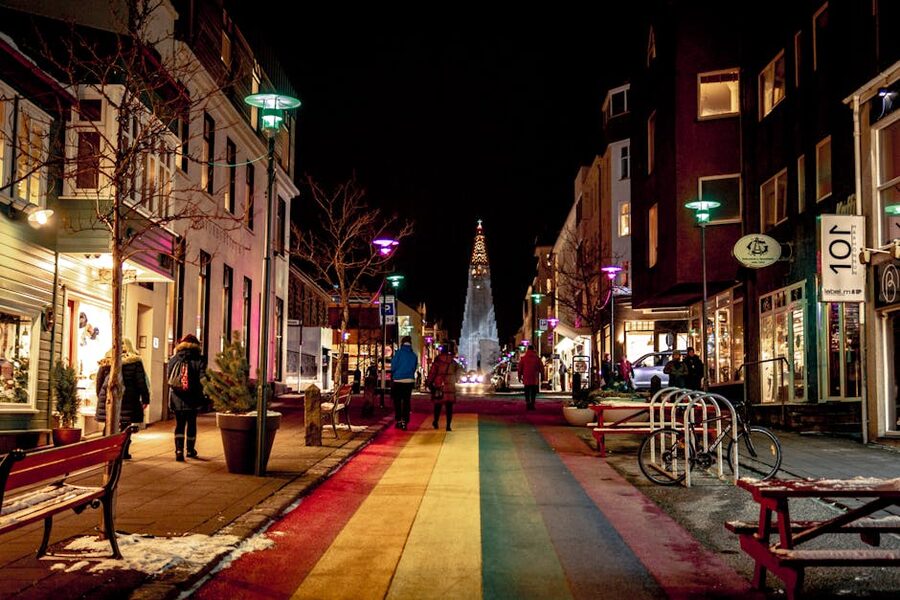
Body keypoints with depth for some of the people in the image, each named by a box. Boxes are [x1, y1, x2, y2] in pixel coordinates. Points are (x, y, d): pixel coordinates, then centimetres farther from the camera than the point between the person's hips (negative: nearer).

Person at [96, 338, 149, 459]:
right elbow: (141, 381, -1)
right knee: (125, 426, 3)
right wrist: (145, 399, 3)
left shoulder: (106, 361, 8)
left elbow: (99, 380, 15)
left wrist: (100, 397, 24)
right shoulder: (135, 362, -2)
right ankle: (124, 452, 3)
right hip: (127, 398, -3)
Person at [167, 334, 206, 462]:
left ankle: (179, 450, -8)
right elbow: (202, 380, -10)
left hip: (176, 399, 2)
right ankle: (190, 450, 22)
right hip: (192, 399, -2)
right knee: (191, 424, 12)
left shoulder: (173, 360, 5)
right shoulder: (199, 360, -6)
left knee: (179, 425, 7)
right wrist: (201, 397, -3)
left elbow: (169, 379, 7)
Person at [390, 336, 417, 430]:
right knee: (406, 401, 8)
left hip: (398, 380, -3)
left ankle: (398, 420, 10)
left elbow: (393, 367, -9)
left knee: (397, 401, 10)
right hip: (410, 380, 3)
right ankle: (405, 421, 5)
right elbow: (414, 368, 5)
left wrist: (393, 376, 9)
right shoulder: (414, 355, 0)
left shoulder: (399, 353, -11)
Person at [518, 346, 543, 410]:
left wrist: (519, 377, 13)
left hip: (526, 379, 0)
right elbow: (541, 369, 2)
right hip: (535, 379, 0)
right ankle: (532, 405, 0)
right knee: (533, 392, 6)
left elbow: (520, 368, 4)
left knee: (527, 392, 7)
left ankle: (528, 404, -5)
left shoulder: (523, 358, 1)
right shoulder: (537, 358, 0)